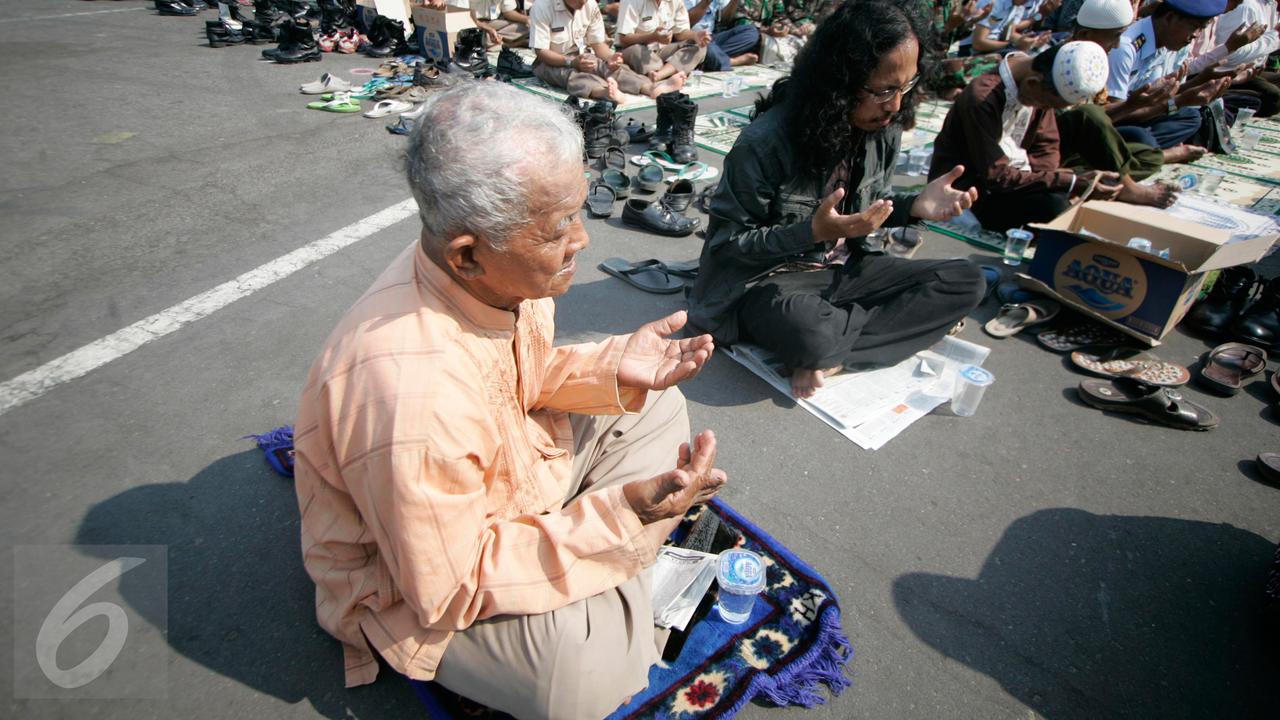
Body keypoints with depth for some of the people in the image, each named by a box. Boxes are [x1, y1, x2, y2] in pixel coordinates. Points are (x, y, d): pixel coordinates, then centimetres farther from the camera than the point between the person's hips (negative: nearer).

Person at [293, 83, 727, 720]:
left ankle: (614, 582, 0)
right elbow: (449, 589, -27)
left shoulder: (498, 274, -16)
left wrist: (613, 367, -16)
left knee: (652, 407, 7)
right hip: (421, 581, -7)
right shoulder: (411, 398, -40)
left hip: (509, 474, 8)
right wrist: (621, 517, -34)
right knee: (592, 665, -31)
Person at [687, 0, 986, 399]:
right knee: (807, 333, -42)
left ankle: (827, 355, -18)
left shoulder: (884, 128, -3)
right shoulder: (766, 141, -22)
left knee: (966, 281, -8)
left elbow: (867, 204, 12)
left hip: (843, 269, 8)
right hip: (767, 279, -7)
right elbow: (726, 242, -16)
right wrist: (814, 231, -31)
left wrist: (914, 206, -11)